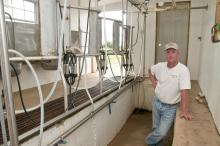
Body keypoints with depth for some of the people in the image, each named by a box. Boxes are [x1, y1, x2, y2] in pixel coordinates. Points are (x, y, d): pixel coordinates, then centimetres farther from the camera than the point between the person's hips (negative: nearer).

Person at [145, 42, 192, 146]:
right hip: (157, 102, 4)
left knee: (161, 132, -5)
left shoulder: (183, 70, -20)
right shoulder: (160, 66, -5)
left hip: (170, 107, -4)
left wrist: (184, 110, -31)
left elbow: (184, 91, -26)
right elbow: (150, 71, 18)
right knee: (156, 128, 18)